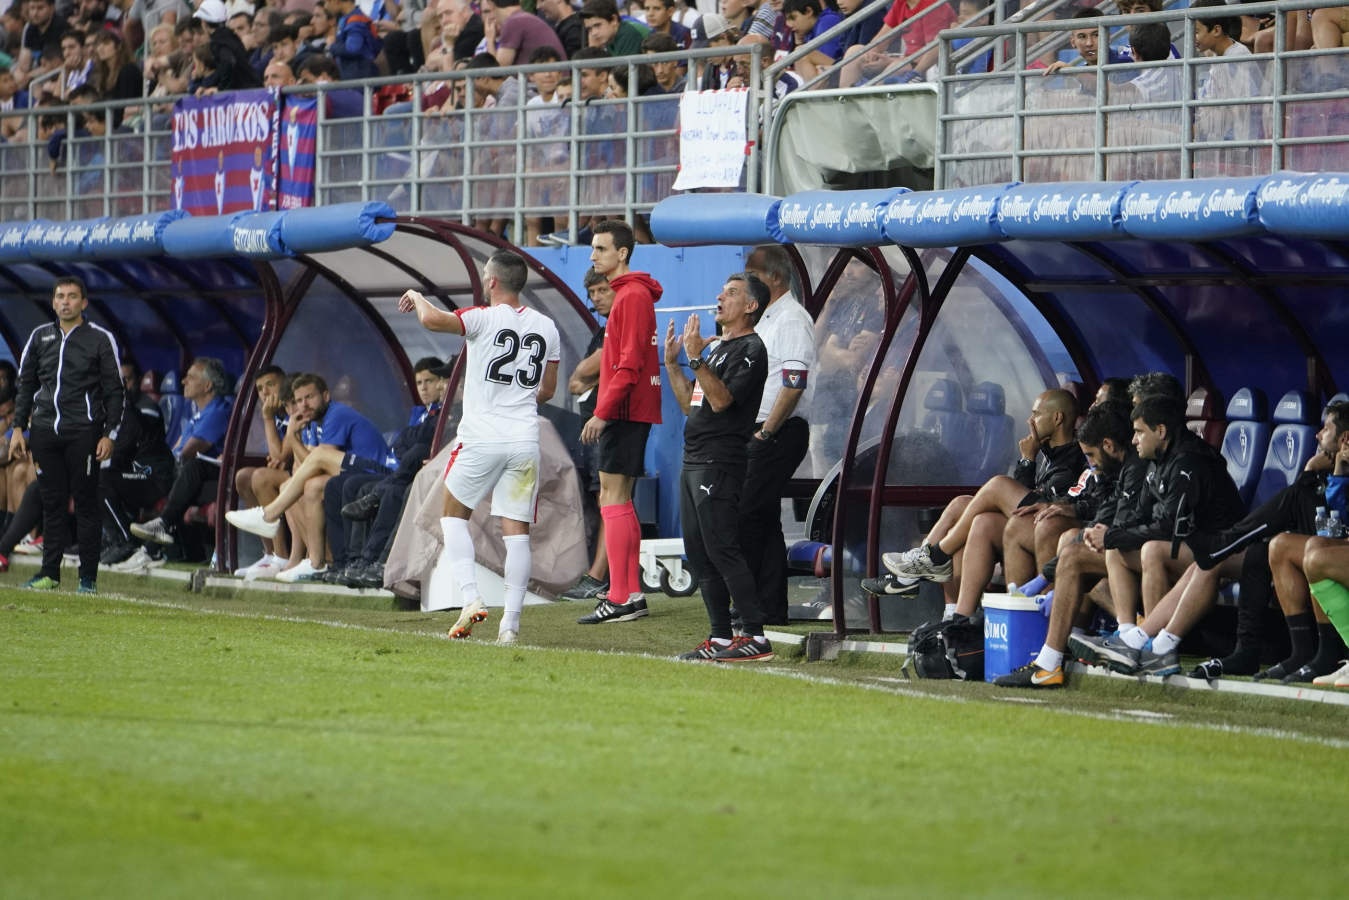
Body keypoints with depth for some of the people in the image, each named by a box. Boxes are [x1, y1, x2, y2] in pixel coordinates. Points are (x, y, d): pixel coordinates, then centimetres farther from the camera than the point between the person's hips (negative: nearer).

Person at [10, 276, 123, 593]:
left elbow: (114, 390, 2)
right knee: (52, 502, 5)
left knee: (86, 503, -3)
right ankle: (50, 573, 9)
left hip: (83, 432, -4)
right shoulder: (40, 337, 13)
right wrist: (19, 427, 11)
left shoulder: (100, 339, 2)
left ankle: (88, 576, 0)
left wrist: (109, 434, -6)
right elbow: (26, 384, 19)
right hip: (44, 431, 4)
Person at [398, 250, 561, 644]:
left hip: (481, 438, -4)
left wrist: (417, 296, -1)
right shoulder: (546, 327, 9)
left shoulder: (485, 319, -8)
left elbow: (431, 319, -23)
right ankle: (511, 623, -2)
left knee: (454, 517, 15)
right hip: (525, 441, 4)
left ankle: (470, 598, -2)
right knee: (517, 532, 3)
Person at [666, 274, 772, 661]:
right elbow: (691, 404, 22)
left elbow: (721, 399, -20)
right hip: (693, 462, 10)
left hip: (720, 462, -10)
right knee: (699, 554, 9)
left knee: (722, 549, -14)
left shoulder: (750, 349, -7)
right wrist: (672, 363, 14)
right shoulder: (714, 345, 21)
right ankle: (721, 638, 13)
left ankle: (755, 636, -14)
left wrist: (697, 357, -24)